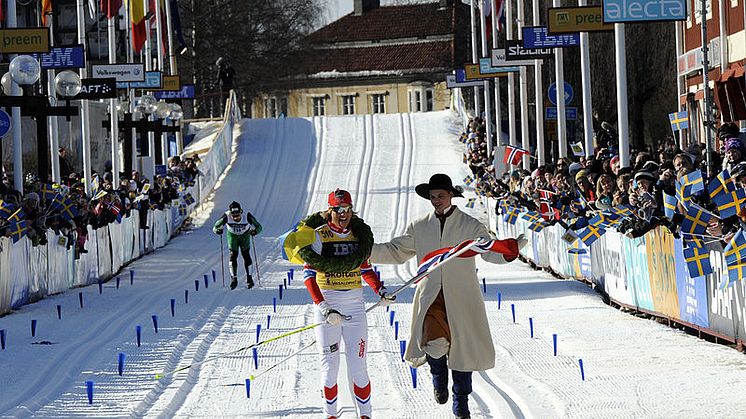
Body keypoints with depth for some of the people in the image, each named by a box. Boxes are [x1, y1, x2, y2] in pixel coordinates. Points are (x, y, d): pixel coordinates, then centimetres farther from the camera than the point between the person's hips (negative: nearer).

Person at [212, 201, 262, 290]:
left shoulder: (247, 216, -33)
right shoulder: (226, 217, -32)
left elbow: (258, 227, -26)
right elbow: (215, 227, -23)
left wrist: (255, 231, -47)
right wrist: (218, 230, -45)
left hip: (245, 235, 0)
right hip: (232, 236, 0)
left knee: (246, 255, -10)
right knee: (233, 255, -12)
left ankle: (249, 279, -1)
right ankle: (234, 278, -2)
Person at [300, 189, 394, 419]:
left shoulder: (359, 233, 7)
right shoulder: (318, 235, -6)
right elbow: (309, 274, -11)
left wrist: (380, 291, 2)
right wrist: (322, 306, -23)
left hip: (355, 306, 3)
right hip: (327, 304, -3)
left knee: (359, 367, -2)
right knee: (330, 366, 1)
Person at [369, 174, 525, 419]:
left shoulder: (470, 226, 0)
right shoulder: (419, 227, 8)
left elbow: (489, 252, -12)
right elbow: (396, 251, 17)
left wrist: (507, 251, -34)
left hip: (461, 299, 0)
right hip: (430, 296, 0)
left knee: (462, 347, 7)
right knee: (434, 343, -21)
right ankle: (439, 378, 12)